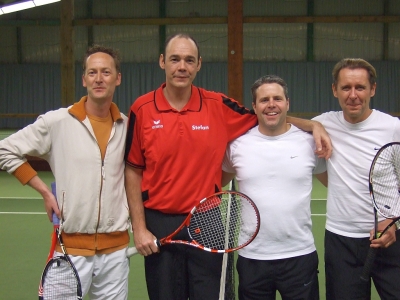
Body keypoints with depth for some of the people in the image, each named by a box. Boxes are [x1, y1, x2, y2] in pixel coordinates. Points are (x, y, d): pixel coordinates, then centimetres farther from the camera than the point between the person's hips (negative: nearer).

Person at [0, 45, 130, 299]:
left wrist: (137, 223, 9)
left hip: (116, 249, 3)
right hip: (71, 246, -3)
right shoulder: (56, 122, -6)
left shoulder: (127, 126, 4)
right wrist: (44, 191, -3)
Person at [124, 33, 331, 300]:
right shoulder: (142, 109, -3)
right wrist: (139, 228, -4)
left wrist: (313, 125, -4)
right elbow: (133, 171, 1)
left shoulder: (218, 106, -2)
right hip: (159, 226, 0)